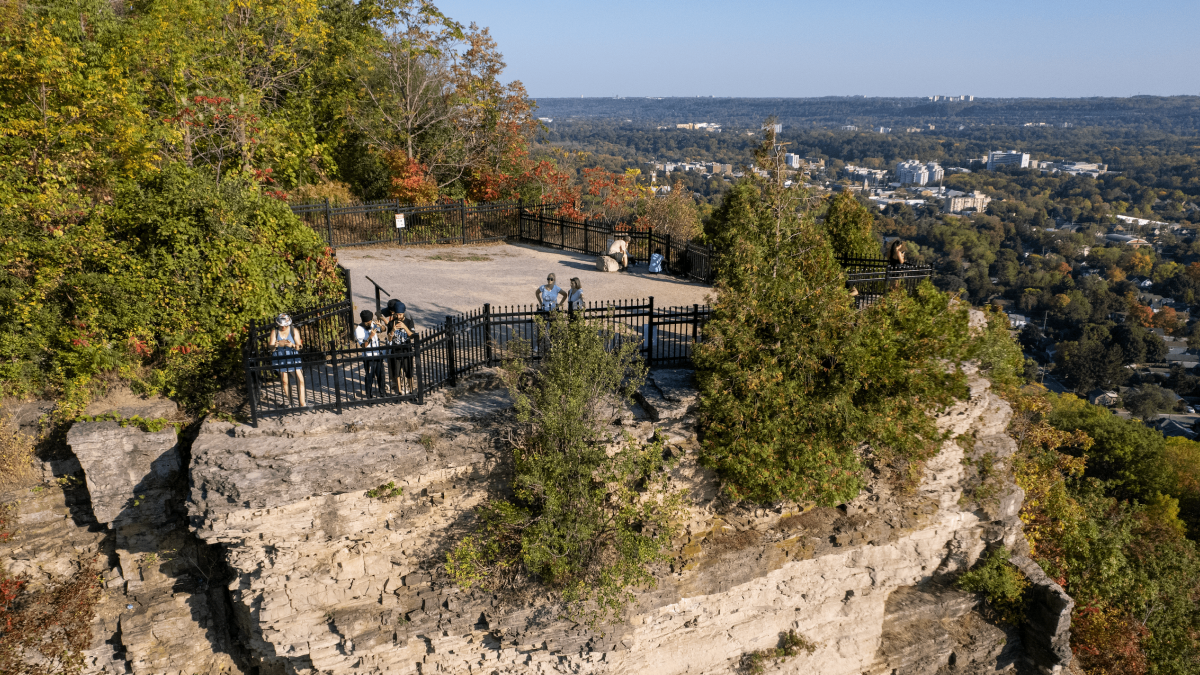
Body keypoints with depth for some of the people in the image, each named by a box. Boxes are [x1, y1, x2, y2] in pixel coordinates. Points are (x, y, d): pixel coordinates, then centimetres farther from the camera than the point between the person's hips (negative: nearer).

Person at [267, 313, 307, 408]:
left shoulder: (294, 331, -4)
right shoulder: (274, 332, -3)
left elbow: (299, 347, -6)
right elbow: (271, 348, -8)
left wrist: (292, 345, -29)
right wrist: (278, 344, -30)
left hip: (293, 358, -1)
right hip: (279, 359, 1)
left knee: (300, 380, -11)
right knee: (285, 382, 8)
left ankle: (302, 403, -8)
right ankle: (290, 401, 25)